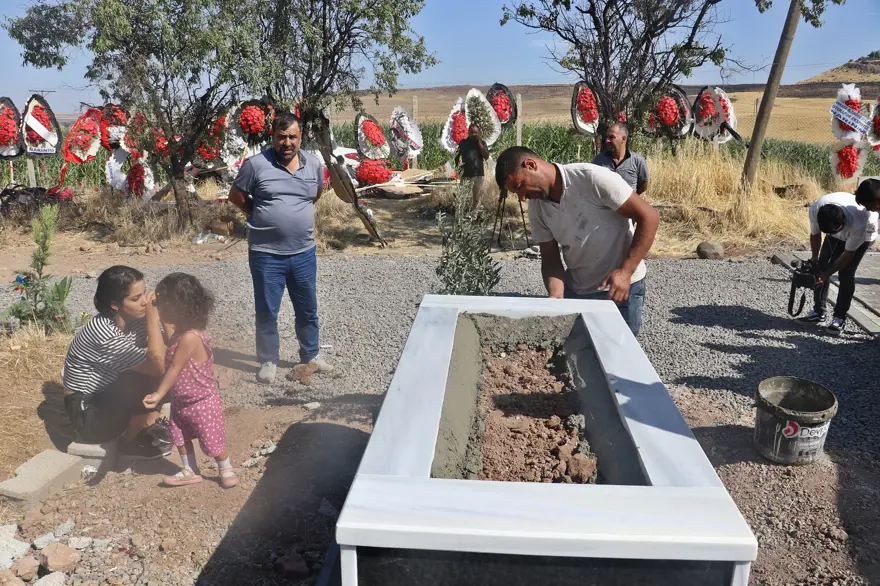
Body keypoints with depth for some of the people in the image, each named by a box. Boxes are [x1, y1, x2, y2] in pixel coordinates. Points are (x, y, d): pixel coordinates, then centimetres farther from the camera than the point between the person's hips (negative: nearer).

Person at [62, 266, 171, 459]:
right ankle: (131, 440, -6)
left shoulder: (133, 319, -8)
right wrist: (153, 316, -30)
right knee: (152, 371, -29)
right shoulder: (104, 334, -31)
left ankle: (145, 422, -3)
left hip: (110, 396, 7)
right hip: (87, 413, -7)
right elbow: (157, 365, -32)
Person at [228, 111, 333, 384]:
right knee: (267, 311, 8)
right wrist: (261, 216, 3)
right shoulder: (256, 164, -10)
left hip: (304, 252, 3)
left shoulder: (314, 164, 1)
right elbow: (236, 195, 1)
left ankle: (311, 356, 34)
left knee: (308, 309, 16)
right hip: (266, 254, -3)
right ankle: (268, 361, 26)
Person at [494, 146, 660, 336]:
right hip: (575, 290, 5)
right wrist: (556, 297, -18)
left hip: (621, 286, -5)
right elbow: (550, 259, 1)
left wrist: (625, 271, -24)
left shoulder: (592, 178, -21)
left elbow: (649, 217, -19)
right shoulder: (536, 207, -4)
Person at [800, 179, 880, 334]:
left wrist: (828, 273, -28)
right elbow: (815, 235, -12)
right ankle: (818, 312, 9)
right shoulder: (815, 209, -35)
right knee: (822, 267, -3)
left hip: (863, 234, -4)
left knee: (846, 274, -13)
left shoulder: (858, 223, -44)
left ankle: (840, 318, -3)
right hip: (838, 233, 4)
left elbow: (848, 254, -28)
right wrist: (815, 259, -8)